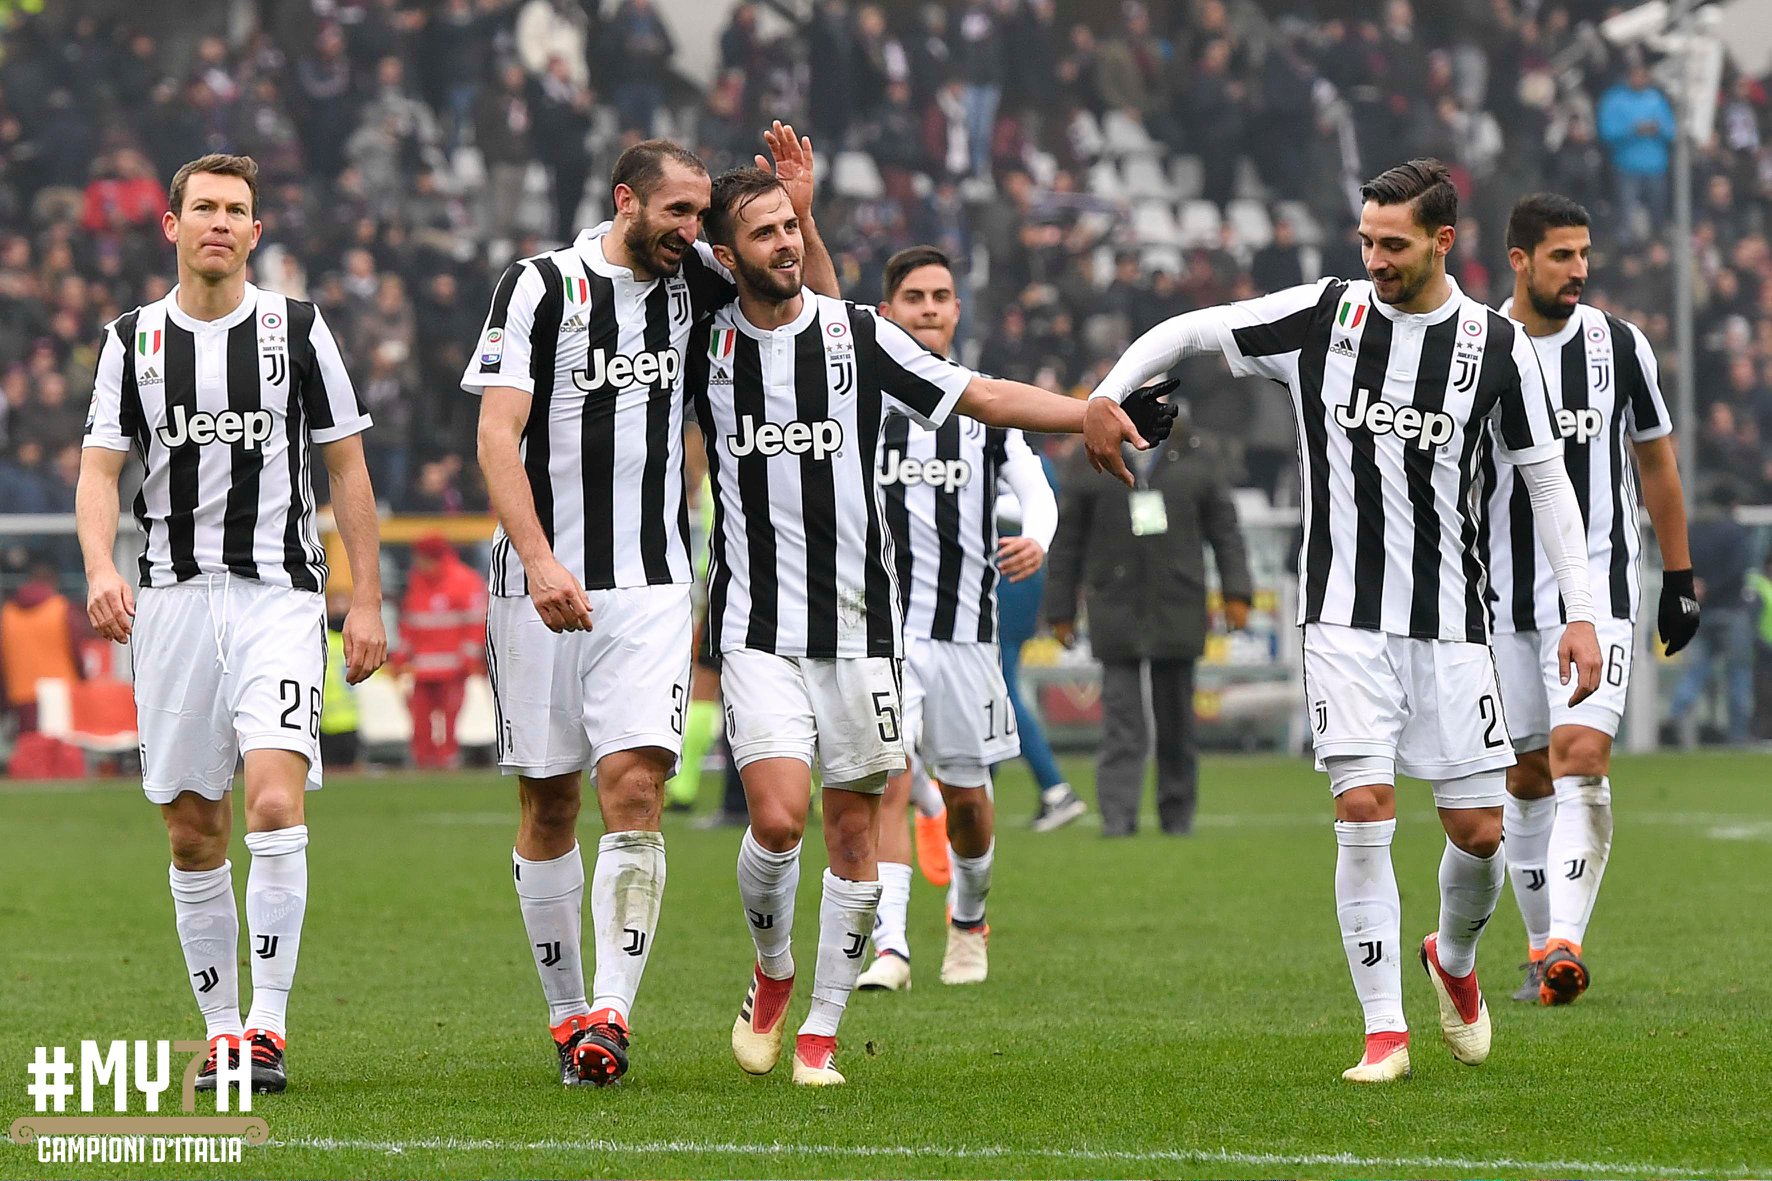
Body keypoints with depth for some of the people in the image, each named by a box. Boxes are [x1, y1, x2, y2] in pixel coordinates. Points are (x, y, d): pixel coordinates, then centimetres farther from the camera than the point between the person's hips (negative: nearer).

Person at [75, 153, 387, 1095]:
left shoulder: (297, 329, 4)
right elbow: (100, 469, 5)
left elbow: (347, 468, 7)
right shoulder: (133, 339, 8)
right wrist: (100, 567, -15)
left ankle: (268, 1025, -17)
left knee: (274, 802, -19)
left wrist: (367, 600, 1)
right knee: (193, 833, 3)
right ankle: (222, 1028, 15)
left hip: (279, 594, -2)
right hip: (173, 596, 2)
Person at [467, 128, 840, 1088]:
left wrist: (799, 217, 4)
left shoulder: (692, 284, 9)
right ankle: (567, 1011, 17)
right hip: (543, 585, -2)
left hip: (651, 587, 2)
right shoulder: (542, 286, -3)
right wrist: (539, 560, -21)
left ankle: (612, 1013, -18)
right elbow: (498, 435, -9)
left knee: (634, 790, -14)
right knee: (548, 807, 4)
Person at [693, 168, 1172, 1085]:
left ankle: (821, 1031, 14)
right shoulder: (706, 347, 2)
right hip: (758, 627, -1)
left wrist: (1098, 415, -3)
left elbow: (981, 397, 5)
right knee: (777, 819, -15)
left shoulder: (857, 335, 2)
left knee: (853, 833, 2)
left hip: (858, 623, 1)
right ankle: (771, 972, 13)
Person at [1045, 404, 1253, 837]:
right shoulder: (1091, 461, 4)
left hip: (1177, 612, 2)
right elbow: (1067, 541, 7)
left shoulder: (1198, 455, 8)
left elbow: (1224, 529, 8)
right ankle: (1117, 815, -14)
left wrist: (1236, 592, -2)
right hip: (1116, 615, -2)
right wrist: (1061, 610, 5)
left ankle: (1177, 814, 16)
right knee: (1121, 722, -10)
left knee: (1176, 720, 7)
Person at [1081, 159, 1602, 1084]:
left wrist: (1581, 613, -1)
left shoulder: (1495, 345, -1)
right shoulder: (1324, 315, -2)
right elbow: (1188, 331, 5)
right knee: (1364, 810, -13)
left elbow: (1544, 479, 4)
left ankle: (1455, 958, 34)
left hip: (1450, 621, 1)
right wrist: (1107, 394, -10)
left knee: (1478, 829, 1)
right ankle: (1384, 1032, -6)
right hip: (1345, 616, -1)